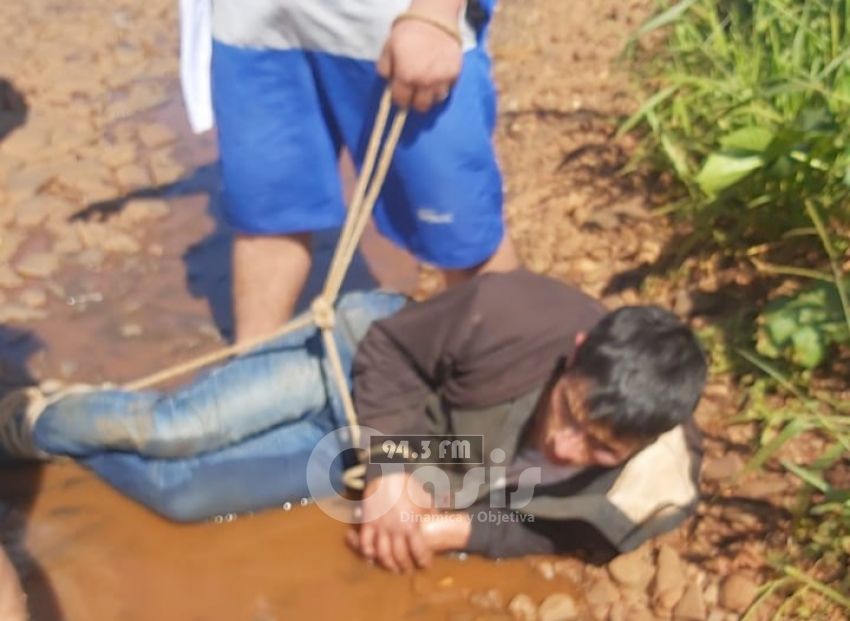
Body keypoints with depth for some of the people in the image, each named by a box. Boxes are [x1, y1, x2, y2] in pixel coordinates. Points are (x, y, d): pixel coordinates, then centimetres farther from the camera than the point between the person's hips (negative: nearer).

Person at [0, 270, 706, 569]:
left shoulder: (655, 472, -28)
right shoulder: (511, 315, -36)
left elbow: (551, 526, -10)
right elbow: (388, 348, -18)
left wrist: (456, 529, -24)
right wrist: (390, 469, -27)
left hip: (387, 465, 3)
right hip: (357, 363, -2)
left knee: (178, 493, -1)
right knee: (173, 431, -14)